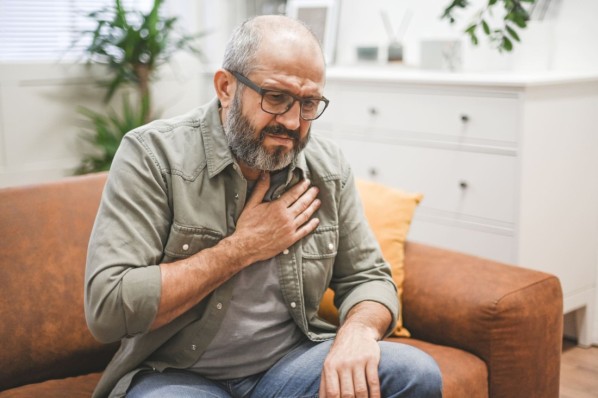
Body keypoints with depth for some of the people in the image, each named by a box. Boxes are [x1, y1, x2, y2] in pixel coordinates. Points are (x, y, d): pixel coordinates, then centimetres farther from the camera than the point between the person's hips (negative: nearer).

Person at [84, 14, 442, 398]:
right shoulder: (152, 154, -15)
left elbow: (368, 276, 5)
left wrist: (358, 330, -19)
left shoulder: (329, 166, -1)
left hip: (289, 362, 3)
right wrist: (243, 247, -19)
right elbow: (107, 309, -22)